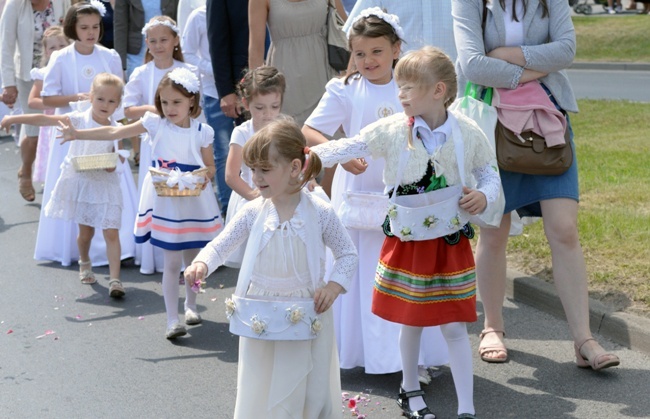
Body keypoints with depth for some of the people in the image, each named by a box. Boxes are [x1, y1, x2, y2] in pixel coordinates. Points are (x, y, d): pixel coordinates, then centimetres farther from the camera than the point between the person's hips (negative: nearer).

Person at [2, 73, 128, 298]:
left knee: (111, 233, -9)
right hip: (80, 182, 0)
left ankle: (115, 279, -9)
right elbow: (45, 119, -11)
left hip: (105, 184, 0)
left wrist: (110, 163, -18)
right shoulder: (79, 119, -7)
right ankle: (85, 264, 41)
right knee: (86, 231, 12)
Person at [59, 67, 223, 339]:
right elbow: (115, 132, -6)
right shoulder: (156, 124, -4)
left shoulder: (202, 132, -5)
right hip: (165, 202, -1)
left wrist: (205, 177, -19)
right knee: (172, 262, -3)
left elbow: (210, 166, 4)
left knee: (193, 259, 15)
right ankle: (172, 320, 0)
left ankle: (190, 304, 39)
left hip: (194, 201, 1)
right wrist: (78, 134, -10)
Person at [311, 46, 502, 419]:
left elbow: (489, 171, 5)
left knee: (454, 326, 0)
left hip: (451, 243, -1)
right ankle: (410, 389, 38)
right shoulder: (392, 130, -8)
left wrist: (484, 196, -15)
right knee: (411, 321, 16)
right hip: (406, 242, 2)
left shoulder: (469, 133, -8)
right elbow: (351, 147, -7)